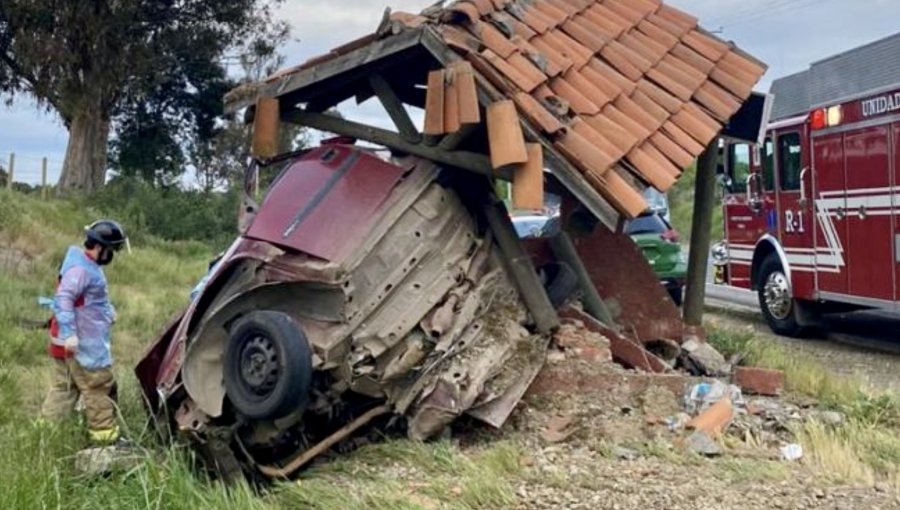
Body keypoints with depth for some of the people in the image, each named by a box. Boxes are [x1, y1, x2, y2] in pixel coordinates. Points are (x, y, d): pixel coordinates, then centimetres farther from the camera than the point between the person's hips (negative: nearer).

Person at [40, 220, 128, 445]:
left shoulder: (88, 265, 14)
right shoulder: (80, 268, -19)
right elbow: (63, 299, -28)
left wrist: (108, 310, 11)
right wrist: (69, 333, -33)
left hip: (85, 340, 10)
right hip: (81, 343, -10)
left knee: (63, 387, 15)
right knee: (99, 387, -3)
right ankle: (104, 435, 4)